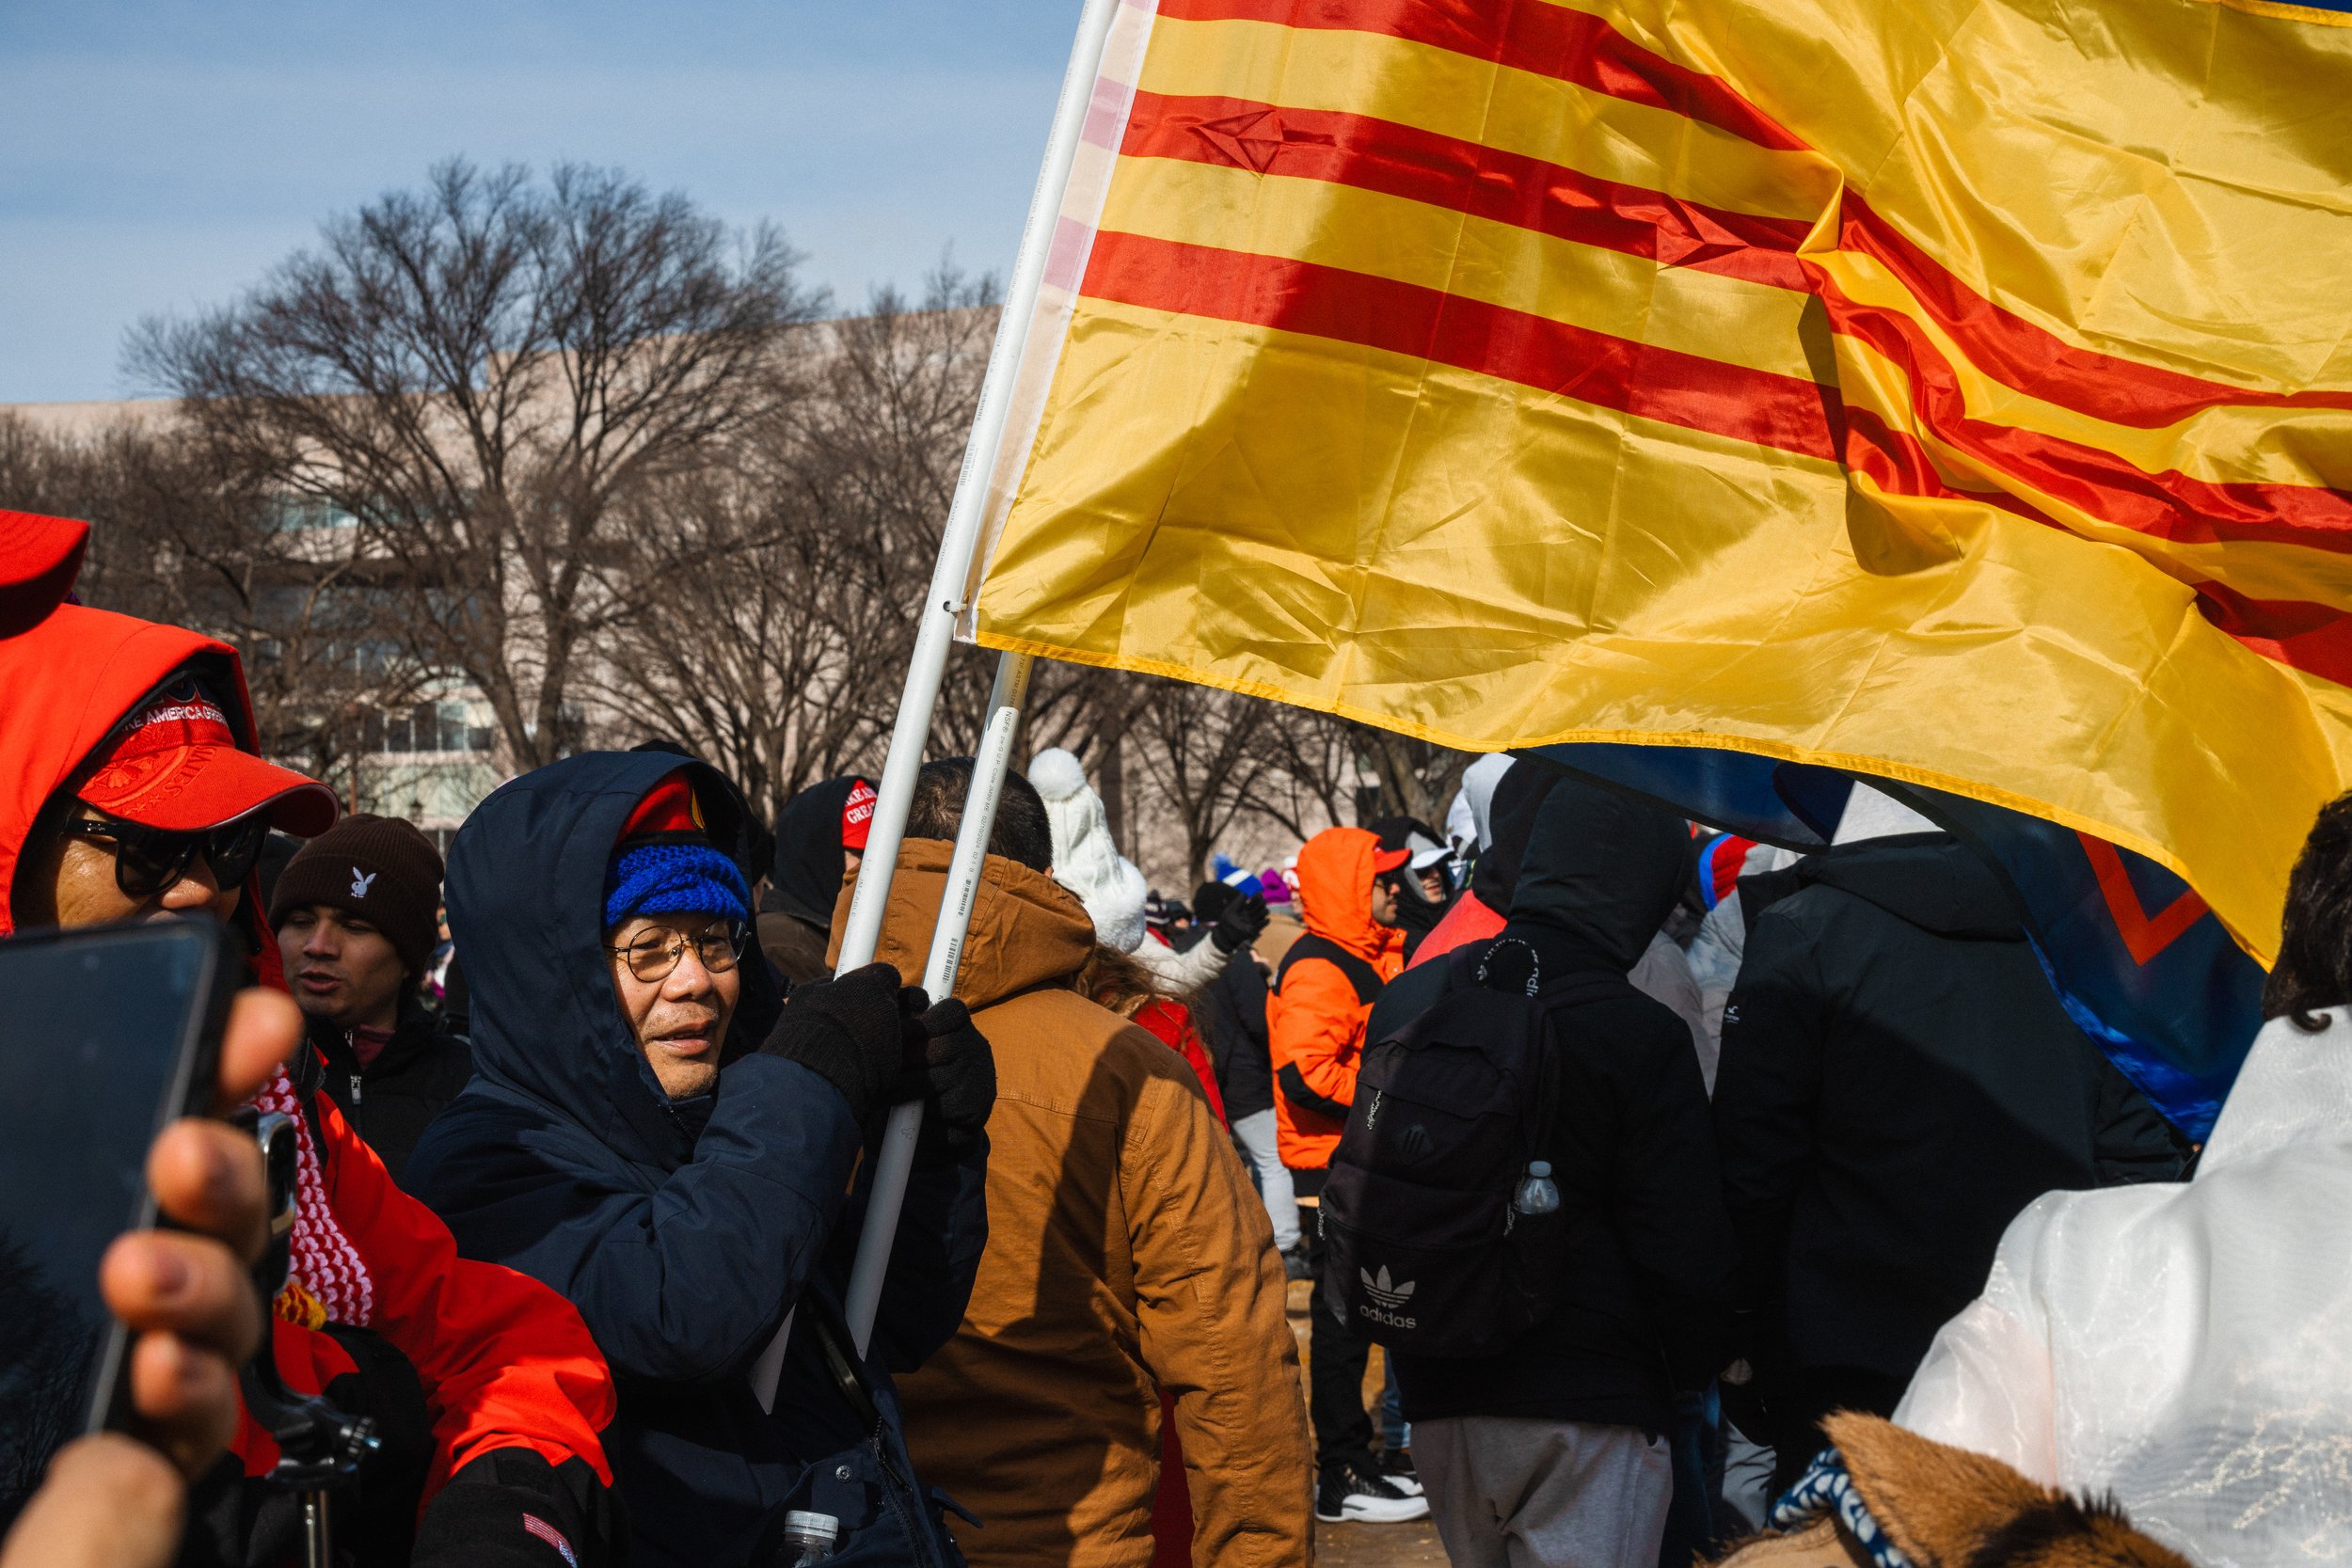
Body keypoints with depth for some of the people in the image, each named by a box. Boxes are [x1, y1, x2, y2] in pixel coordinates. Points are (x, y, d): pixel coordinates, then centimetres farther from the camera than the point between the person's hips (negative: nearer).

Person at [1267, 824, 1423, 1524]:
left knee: (1356, 1316, 16)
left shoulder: (1372, 959, 15)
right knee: (1342, 1318, -3)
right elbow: (1305, 1075, -28)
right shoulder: (1318, 970, -18)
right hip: (1334, 1169, -10)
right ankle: (1340, 1479, 4)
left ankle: (1354, 1459, 26)